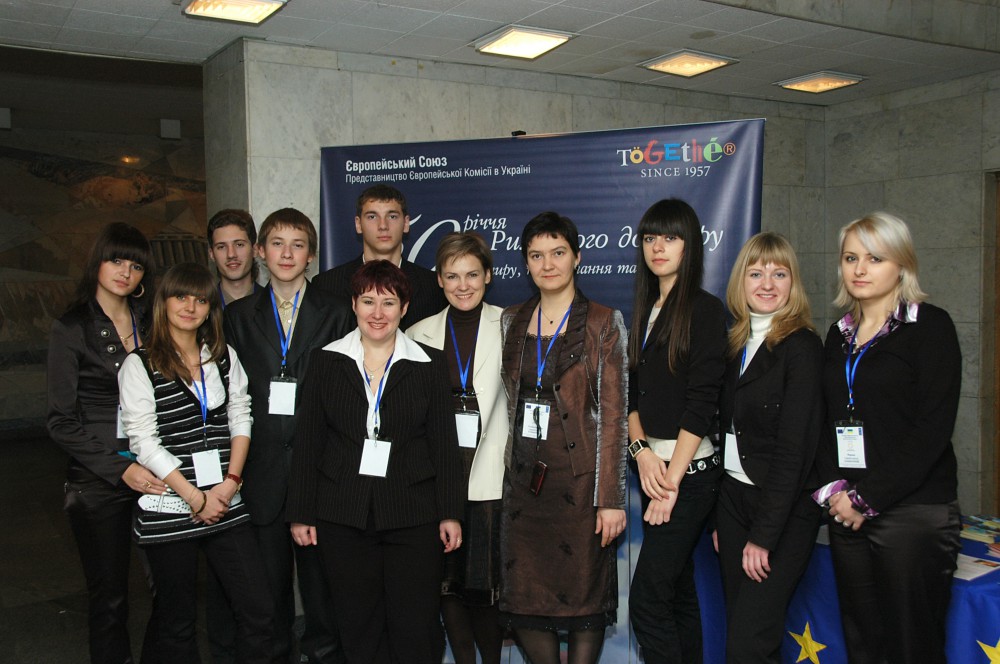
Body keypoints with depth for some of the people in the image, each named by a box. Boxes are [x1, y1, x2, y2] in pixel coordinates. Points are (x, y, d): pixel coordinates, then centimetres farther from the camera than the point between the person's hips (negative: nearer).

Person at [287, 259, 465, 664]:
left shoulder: (428, 365, 3)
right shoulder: (325, 361, 5)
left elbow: (444, 444, 3)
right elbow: (307, 443, 5)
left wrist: (450, 512, -1)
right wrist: (301, 513, 3)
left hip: (412, 517, -1)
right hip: (343, 517, 1)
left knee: (416, 629, 1)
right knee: (359, 630, 9)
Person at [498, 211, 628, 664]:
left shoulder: (603, 323, -3)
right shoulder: (512, 321, 9)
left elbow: (613, 414, -6)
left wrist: (611, 499, -10)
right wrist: (508, 466, 6)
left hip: (579, 481, -4)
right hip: (523, 479, 4)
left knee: (583, 592, 6)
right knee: (523, 597, 8)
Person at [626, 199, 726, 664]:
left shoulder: (704, 309, -8)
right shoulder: (646, 311, 13)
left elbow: (702, 403, -13)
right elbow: (632, 392, 11)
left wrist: (673, 478, -15)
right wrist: (642, 451, -6)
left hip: (690, 471, -7)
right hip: (654, 468, 7)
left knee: (647, 599, -8)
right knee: (677, 589, 15)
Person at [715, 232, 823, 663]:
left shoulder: (801, 346, -10)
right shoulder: (735, 345, 10)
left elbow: (793, 450, -15)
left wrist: (763, 535, -16)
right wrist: (720, 520, 9)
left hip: (784, 510, -6)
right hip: (732, 498, 7)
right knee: (738, 628, 11)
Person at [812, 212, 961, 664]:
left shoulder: (930, 326, -4)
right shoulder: (839, 334, 14)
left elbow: (932, 428, -12)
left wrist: (868, 498, -13)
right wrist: (833, 487, -2)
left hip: (914, 511, -5)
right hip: (847, 511, 5)